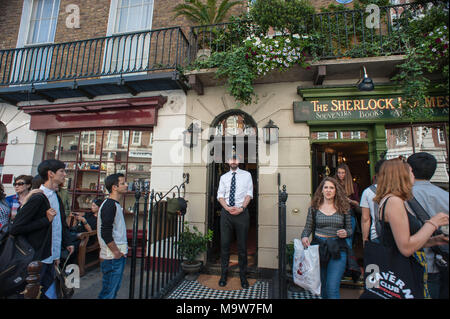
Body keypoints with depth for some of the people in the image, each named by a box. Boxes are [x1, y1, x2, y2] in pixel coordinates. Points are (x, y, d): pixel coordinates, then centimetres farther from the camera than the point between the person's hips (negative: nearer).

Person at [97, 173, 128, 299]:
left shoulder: (116, 204, 12)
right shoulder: (109, 205, -19)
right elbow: (106, 234, -24)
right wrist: (116, 253, -17)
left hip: (118, 256, 9)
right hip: (112, 258, -9)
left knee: (114, 289, 20)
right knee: (108, 293, 4)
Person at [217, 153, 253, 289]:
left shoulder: (246, 175, 6)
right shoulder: (224, 177, 12)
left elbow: (249, 194, 0)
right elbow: (220, 195, 7)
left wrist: (241, 208, -13)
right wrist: (227, 207, -10)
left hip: (242, 212, -2)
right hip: (226, 212, 2)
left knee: (242, 246, 7)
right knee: (224, 244, 7)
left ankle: (243, 276, 22)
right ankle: (224, 274, 23)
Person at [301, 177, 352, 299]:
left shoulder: (343, 208, 1)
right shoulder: (314, 208, 1)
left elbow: (349, 229, 9)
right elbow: (308, 227, 4)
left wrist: (346, 233, -13)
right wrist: (304, 237, -16)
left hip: (338, 249, -1)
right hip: (318, 247, 1)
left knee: (332, 288, -8)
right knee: (320, 286, 16)